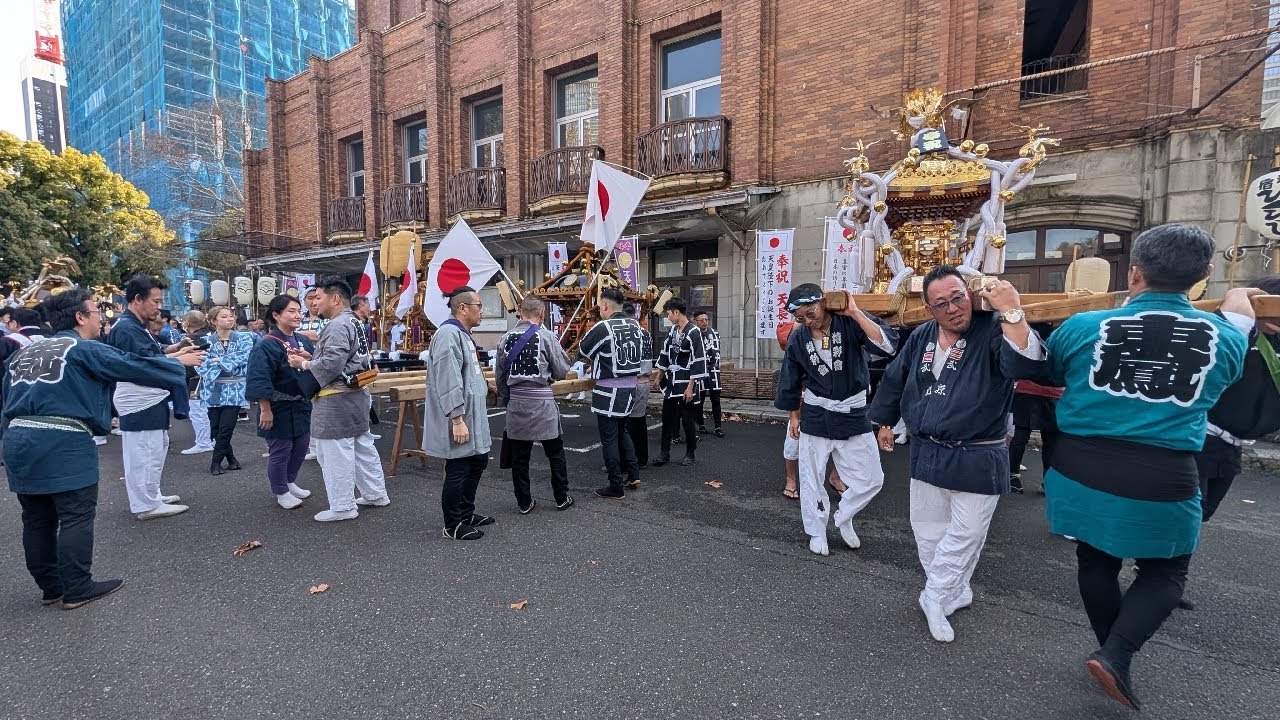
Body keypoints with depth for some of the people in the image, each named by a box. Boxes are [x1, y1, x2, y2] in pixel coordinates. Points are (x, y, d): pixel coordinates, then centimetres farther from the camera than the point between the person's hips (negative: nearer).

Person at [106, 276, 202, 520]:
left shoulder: (137, 326, 16)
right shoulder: (126, 328, -18)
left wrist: (177, 352, 6)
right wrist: (181, 359, -17)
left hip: (149, 402, 11)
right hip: (140, 404, -11)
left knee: (156, 449, 20)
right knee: (145, 454, -2)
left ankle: (152, 495, 32)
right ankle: (147, 505, 7)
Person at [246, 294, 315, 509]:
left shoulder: (303, 341, 5)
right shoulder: (266, 346, -17)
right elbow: (259, 382, -20)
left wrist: (309, 359, -14)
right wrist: (265, 410, -22)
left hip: (301, 405, 7)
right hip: (279, 408, -7)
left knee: (300, 447, 17)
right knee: (280, 451, 5)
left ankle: (290, 482, 38)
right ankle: (281, 492, 23)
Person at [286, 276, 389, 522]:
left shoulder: (338, 326, -17)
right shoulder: (353, 322, 15)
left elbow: (332, 364, -26)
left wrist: (304, 364, -10)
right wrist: (310, 357, 11)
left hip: (337, 400, -10)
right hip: (356, 394, 10)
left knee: (336, 454, -1)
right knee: (362, 446, 16)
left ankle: (343, 507, 9)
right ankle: (376, 494, 26)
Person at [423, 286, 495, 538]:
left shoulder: (463, 334, 14)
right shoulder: (449, 334, -19)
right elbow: (448, 381, -25)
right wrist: (457, 420, -26)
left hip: (472, 416, 11)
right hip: (459, 421, -10)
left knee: (478, 461, 19)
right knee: (458, 471, 1)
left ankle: (466, 513, 34)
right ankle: (453, 525, 17)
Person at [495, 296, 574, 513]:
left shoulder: (505, 339, 3)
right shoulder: (546, 336, -9)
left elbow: (499, 376, 9)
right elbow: (562, 371, -5)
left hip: (515, 402, 4)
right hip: (541, 401, -3)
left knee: (519, 455, 11)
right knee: (555, 452, 11)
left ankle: (524, 502, 20)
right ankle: (562, 498, 21)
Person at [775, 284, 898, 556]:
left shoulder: (851, 322, -13)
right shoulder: (797, 338, -6)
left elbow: (888, 346, -29)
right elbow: (791, 381, 7)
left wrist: (855, 313, -30)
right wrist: (793, 415, 11)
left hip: (853, 414, -1)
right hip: (815, 416, 1)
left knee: (871, 479, 5)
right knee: (812, 478, 8)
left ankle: (843, 518, 32)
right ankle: (817, 532, 28)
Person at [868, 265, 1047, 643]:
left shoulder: (994, 330, -12)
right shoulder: (921, 337, 4)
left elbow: (1026, 364, -33)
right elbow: (894, 379, 16)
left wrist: (1011, 311, -36)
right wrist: (884, 422, 21)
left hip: (977, 459, -5)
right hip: (927, 453, 5)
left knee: (965, 533, 4)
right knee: (928, 530, 14)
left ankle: (935, 597, 23)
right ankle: (955, 592, 33)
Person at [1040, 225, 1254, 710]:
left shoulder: (1083, 327, -7)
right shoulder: (1225, 337, -2)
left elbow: (1045, 374, 10)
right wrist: (1238, 314, 38)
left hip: (1082, 470, 1)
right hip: (1163, 480, 0)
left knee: (1096, 560, 21)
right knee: (1165, 573, 20)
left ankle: (1113, 654, 37)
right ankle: (1116, 656, 5)